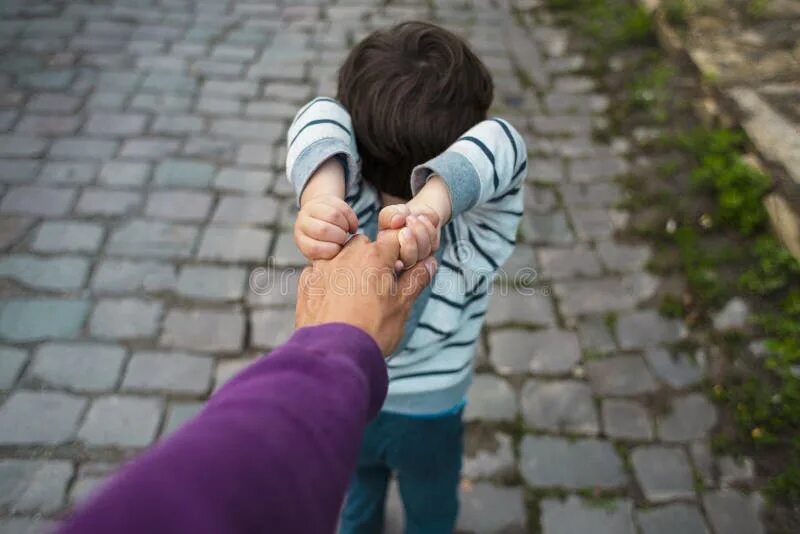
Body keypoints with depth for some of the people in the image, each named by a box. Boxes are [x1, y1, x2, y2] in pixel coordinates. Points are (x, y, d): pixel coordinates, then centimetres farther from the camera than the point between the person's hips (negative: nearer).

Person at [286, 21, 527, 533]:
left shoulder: (351, 216, -34)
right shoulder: (478, 242, -35)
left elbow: (324, 120, -49)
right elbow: (499, 145, -51)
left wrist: (322, 194, -68)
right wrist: (433, 203, -67)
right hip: (429, 415, -1)